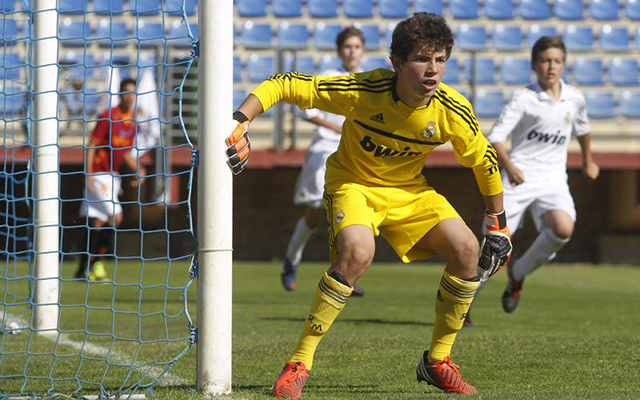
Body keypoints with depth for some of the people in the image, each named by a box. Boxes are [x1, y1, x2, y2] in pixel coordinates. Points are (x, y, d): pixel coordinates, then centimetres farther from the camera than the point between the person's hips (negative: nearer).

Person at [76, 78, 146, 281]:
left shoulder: (133, 122, 11)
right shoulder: (108, 117, -10)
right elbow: (91, 146, -11)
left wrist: (138, 169, 5)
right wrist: (89, 175, -17)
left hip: (113, 176, 7)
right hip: (98, 174, -7)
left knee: (97, 223, 5)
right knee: (115, 215, -17)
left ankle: (84, 269, 8)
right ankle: (97, 263, -10)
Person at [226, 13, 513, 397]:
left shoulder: (452, 111, -20)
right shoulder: (363, 91, -28)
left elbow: (484, 160, -1)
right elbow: (284, 85, -22)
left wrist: (498, 222, 5)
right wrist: (241, 121, -34)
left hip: (410, 191, 4)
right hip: (352, 182, -4)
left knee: (466, 249, -17)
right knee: (358, 252, -34)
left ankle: (438, 360, 3)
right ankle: (300, 362, -22)